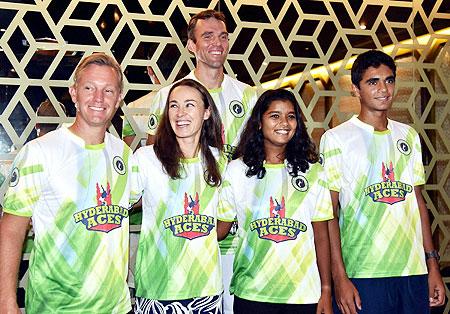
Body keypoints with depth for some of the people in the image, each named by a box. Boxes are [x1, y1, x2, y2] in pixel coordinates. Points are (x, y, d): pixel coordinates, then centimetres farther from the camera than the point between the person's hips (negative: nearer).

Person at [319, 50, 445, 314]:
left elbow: (418, 200, 14)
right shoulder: (336, 138, -4)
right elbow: (329, 212, -7)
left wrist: (433, 265, 10)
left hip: (414, 271, 5)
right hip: (363, 274, -4)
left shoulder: (409, 135, 12)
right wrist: (339, 277, -12)